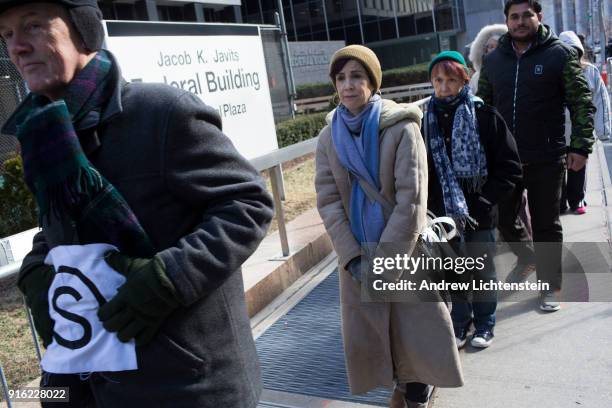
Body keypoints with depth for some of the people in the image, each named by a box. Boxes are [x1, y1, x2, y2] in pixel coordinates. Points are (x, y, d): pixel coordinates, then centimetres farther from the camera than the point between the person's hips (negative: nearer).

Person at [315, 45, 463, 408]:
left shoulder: (402, 129, -13)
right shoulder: (329, 136, -1)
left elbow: (412, 201, -16)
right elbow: (328, 201, -3)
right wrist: (353, 258, -11)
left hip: (405, 251, -3)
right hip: (357, 256, 4)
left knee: (415, 332, 7)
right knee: (364, 336, 12)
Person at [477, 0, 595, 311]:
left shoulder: (559, 54, -4)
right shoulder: (493, 60, 6)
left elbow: (582, 103, -5)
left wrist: (580, 147, -13)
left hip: (546, 159, -3)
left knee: (546, 225, 6)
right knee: (504, 220, 14)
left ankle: (550, 286, 22)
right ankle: (527, 258, 43)